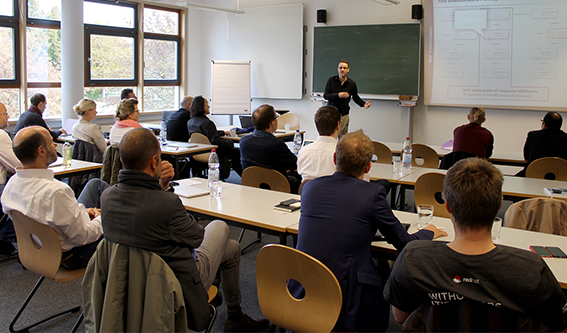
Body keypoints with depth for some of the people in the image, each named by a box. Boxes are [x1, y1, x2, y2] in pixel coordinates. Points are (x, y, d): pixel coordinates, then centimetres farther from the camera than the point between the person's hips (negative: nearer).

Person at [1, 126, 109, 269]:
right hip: (73, 254, -8)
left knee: (95, 184, 18)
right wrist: (101, 219, -8)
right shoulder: (55, 192, -38)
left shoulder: (12, 183, -11)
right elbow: (82, 237, -28)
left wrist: (81, 210, 7)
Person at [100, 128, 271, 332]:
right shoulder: (167, 203, -35)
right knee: (220, 226, 20)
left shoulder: (107, 197, -13)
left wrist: (160, 186, -9)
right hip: (182, 290, -7)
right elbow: (196, 238, -16)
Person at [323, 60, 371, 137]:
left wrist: (364, 104, -2)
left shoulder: (352, 84, 2)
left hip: (343, 115, 0)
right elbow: (325, 95, -5)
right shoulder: (331, 80, 0)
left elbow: (355, 97, 16)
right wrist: (338, 95, -19)